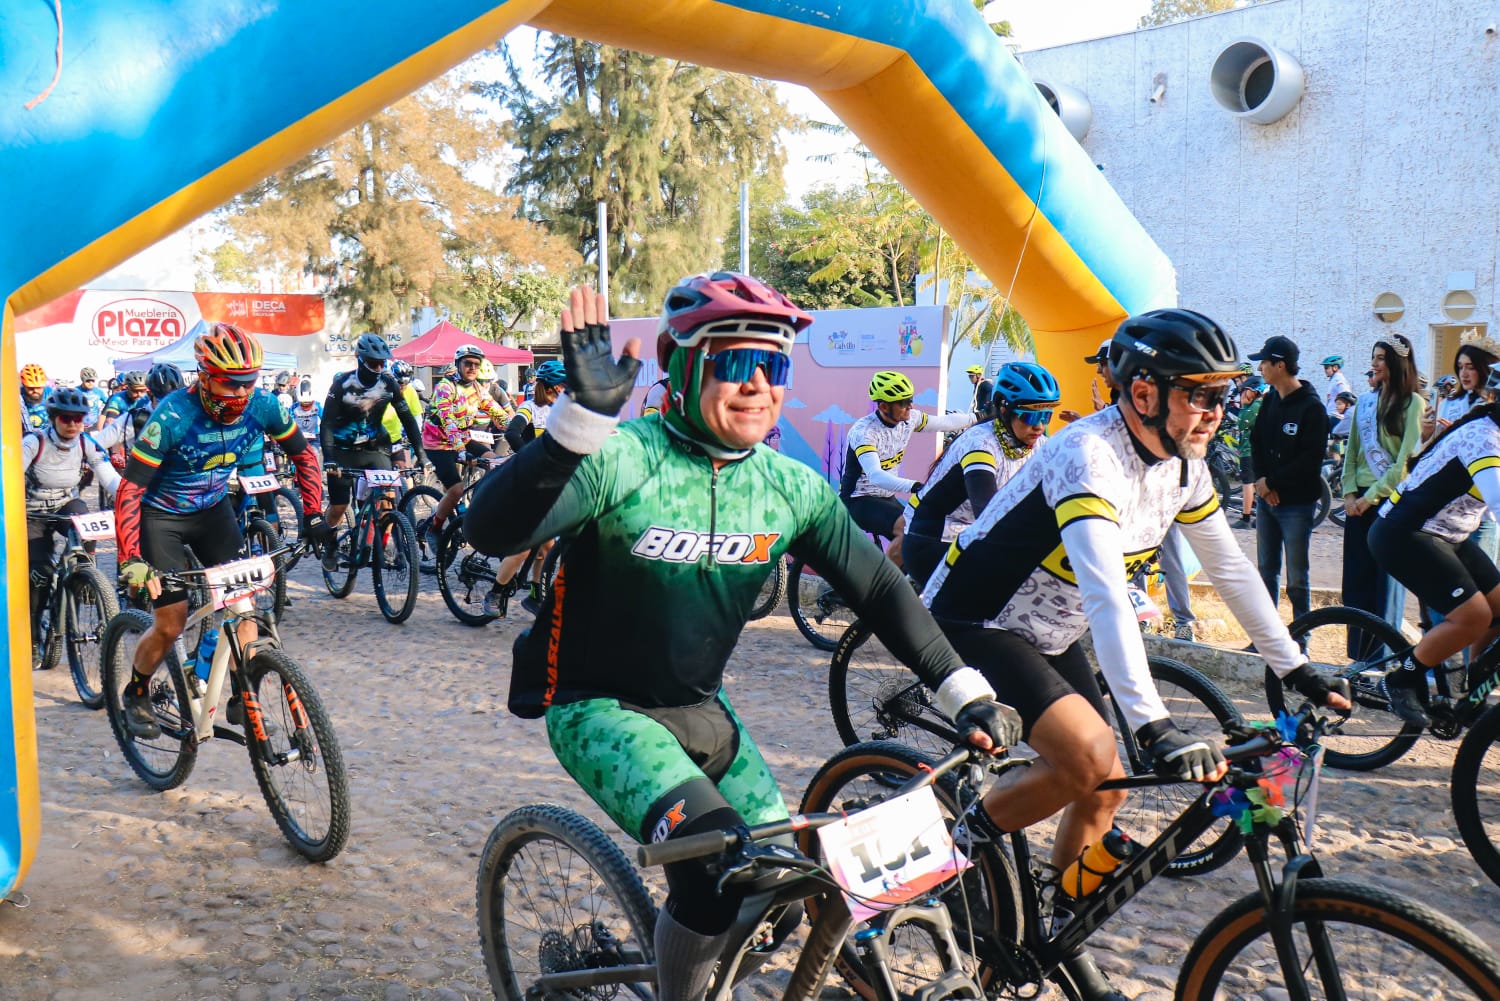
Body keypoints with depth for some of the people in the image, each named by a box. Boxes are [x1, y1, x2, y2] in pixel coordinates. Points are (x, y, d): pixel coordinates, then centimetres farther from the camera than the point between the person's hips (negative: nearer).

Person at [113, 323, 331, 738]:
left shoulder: (262, 406, -20)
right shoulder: (173, 417, -32)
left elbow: (303, 455, -3)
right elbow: (130, 490, -29)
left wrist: (312, 514, -12)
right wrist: (130, 559, -38)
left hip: (212, 509, 4)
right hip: (161, 515, -4)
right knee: (170, 625, -4)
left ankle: (242, 701, 3)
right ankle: (136, 693, 24)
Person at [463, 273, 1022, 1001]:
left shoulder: (791, 488, -5)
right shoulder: (623, 461, -22)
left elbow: (878, 588, 2)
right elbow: (492, 530, -36)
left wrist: (966, 694, -4)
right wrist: (582, 416, -49)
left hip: (699, 709, 6)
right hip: (601, 708, -6)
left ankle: (678, 937, 37)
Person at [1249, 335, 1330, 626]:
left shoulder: (1312, 407, -12)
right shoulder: (1270, 400, 8)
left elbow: (1310, 460, -16)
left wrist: (1272, 481, -14)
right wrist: (1262, 480, -5)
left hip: (1297, 503, -7)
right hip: (1267, 498, 7)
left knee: (1297, 578, -1)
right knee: (1267, 570, 12)